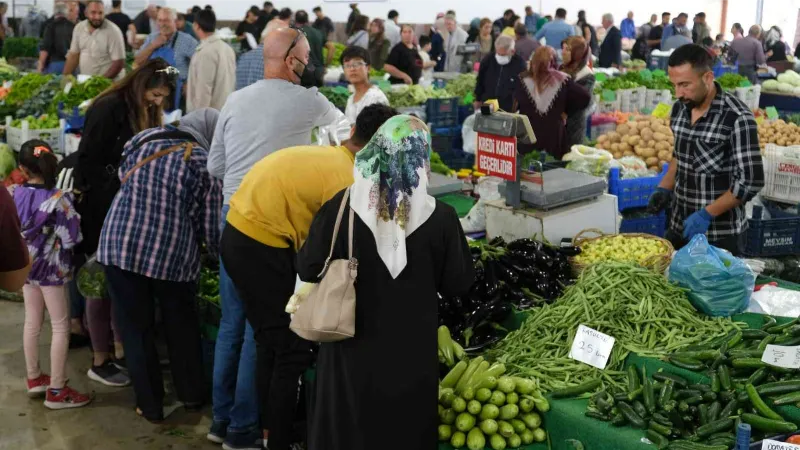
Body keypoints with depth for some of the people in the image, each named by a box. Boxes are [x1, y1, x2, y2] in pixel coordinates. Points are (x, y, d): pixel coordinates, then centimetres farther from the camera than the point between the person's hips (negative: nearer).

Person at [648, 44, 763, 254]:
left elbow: (750, 182, -18)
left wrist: (706, 214, -21)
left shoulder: (737, 118, -19)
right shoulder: (680, 108, 1)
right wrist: (665, 189, 3)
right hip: (678, 226, 6)